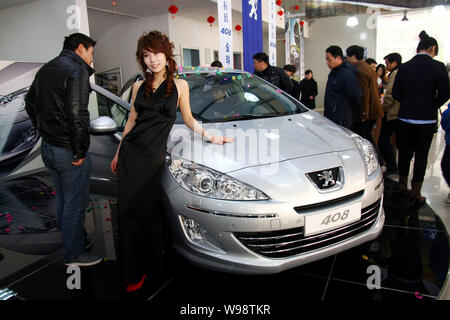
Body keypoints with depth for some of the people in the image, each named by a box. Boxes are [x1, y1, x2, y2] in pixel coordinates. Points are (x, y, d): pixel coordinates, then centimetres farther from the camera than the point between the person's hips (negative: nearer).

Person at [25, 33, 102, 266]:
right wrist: (80, 151, -18)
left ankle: (71, 239, 39)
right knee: (75, 204, 4)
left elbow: (30, 103, 21)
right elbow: (77, 114, -25)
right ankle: (73, 254, 18)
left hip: (48, 147, 9)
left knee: (62, 199, 21)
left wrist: (44, 132, 18)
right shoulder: (77, 70, -16)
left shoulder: (45, 69, 13)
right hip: (68, 150, -9)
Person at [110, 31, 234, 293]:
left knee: (148, 211, 0)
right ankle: (133, 271, 17)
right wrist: (118, 153, 19)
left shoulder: (180, 85, 4)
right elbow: (132, 120, 16)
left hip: (154, 156, -3)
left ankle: (149, 265, 20)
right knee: (128, 211, 3)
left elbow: (188, 119, 12)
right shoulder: (139, 86, 11)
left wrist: (210, 136, 3)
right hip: (131, 153, 3)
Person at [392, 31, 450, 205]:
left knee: (405, 153, 15)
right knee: (421, 155, 6)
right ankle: (415, 193, 12)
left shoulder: (404, 67, 0)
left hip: (405, 118, 2)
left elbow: (396, 94, 0)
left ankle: (402, 186, 27)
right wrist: (431, 106, 8)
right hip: (427, 120, -2)